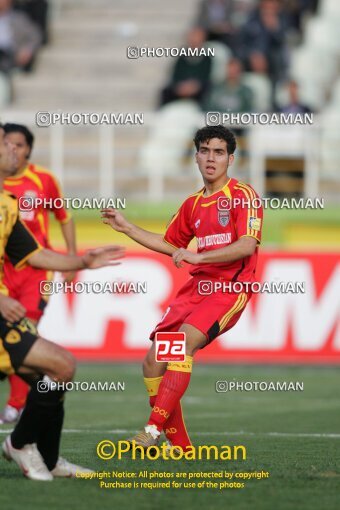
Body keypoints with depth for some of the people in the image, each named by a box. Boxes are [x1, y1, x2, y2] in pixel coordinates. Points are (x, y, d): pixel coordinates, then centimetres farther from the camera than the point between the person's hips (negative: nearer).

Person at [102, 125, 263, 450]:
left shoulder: (242, 195, -4)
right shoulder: (192, 204, 17)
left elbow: (247, 245, -17)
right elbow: (170, 245, 32)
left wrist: (199, 256, -25)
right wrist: (126, 228, 24)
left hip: (231, 287, -7)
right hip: (196, 286, 7)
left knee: (183, 342, -29)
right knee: (153, 361, -6)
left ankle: (154, 430, -30)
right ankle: (181, 448, 2)